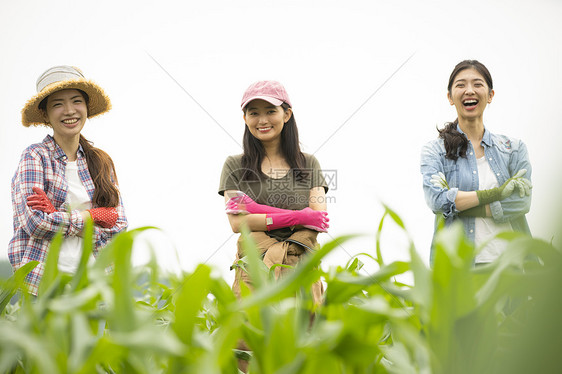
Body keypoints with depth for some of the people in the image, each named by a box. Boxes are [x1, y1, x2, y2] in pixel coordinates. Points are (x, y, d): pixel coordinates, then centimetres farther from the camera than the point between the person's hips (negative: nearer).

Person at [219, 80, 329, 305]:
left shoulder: (309, 164, 13)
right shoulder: (235, 166, 10)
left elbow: (320, 220, 1)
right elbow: (237, 223, -3)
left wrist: (258, 209, -6)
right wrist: (298, 217, -10)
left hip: (301, 269, 1)